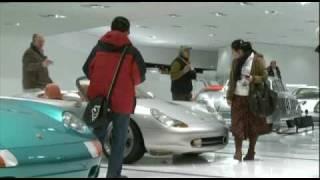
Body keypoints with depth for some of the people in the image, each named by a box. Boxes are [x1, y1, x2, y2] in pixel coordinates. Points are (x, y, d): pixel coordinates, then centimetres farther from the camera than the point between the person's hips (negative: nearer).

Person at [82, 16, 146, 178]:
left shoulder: (98, 48, 5)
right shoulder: (132, 52, -4)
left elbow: (87, 70, 8)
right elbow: (139, 77, -4)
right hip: (122, 101, -3)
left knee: (97, 137, 13)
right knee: (119, 140, 8)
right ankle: (113, 174, 10)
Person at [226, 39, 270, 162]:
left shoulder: (257, 60, -6)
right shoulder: (235, 62, 9)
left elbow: (264, 76, -3)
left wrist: (253, 79, -21)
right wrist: (229, 96, 9)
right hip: (238, 97, 4)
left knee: (253, 125, 4)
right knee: (237, 124, -5)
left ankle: (251, 152, 16)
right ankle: (238, 151, -3)